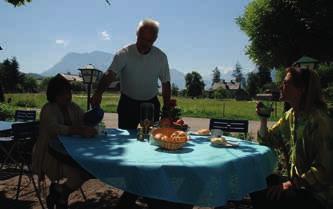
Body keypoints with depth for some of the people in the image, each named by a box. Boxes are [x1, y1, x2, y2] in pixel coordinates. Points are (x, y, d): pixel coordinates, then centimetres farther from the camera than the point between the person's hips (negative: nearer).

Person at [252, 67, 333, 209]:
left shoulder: (318, 120, -23)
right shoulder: (290, 115, 2)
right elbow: (268, 142, 10)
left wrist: (290, 184, -26)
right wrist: (263, 119, -6)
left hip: (317, 195, -7)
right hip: (298, 182, 7)